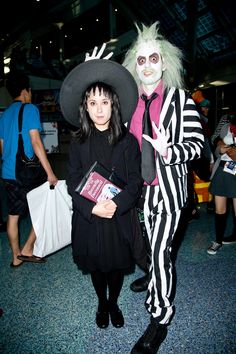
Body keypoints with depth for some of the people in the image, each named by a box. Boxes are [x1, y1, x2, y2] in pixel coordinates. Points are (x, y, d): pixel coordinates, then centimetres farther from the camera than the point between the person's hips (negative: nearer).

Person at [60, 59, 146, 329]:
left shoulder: (127, 141, -4)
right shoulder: (79, 143, -1)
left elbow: (135, 181, -7)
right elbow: (73, 184, -3)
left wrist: (116, 203, -23)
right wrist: (92, 207, -19)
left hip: (121, 217, -1)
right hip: (88, 218, 1)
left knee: (117, 264, 16)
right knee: (96, 266, 18)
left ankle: (114, 304, 43)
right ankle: (102, 304, 44)